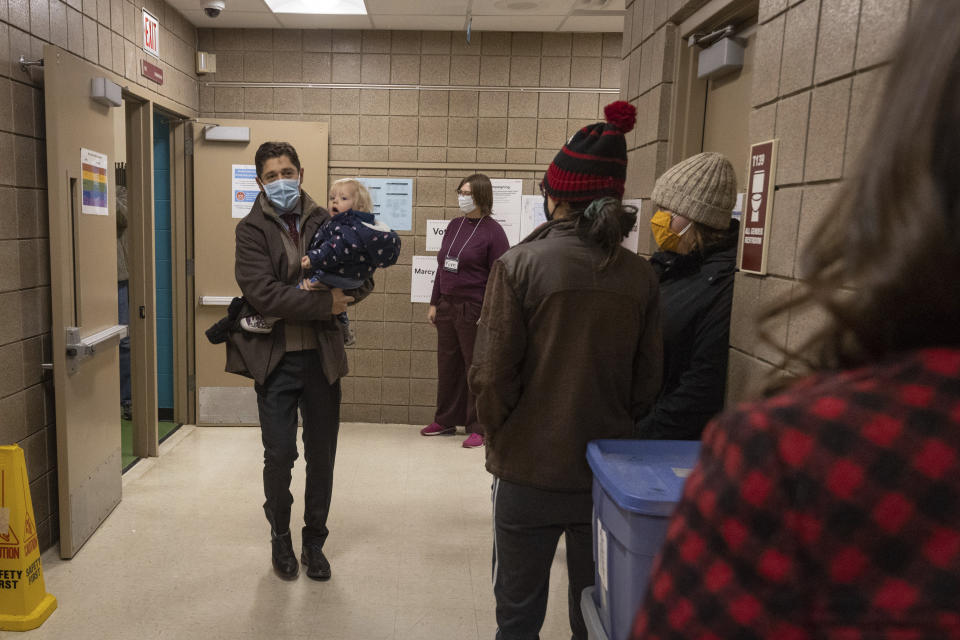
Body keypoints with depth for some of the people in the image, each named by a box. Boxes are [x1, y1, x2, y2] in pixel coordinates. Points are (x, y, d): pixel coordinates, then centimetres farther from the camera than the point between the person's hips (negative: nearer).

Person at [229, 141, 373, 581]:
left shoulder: (325, 223, 6)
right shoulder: (251, 230, -2)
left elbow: (364, 279, 2)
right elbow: (262, 293, -17)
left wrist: (332, 286, -18)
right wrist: (324, 302, -19)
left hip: (321, 356, 2)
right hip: (275, 358, -2)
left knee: (322, 455, 10)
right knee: (279, 455, 4)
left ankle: (314, 541, 30)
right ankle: (280, 538, 29)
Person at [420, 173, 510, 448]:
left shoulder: (492, 231, -8)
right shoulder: (454, 226, 11)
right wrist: (434, 303, 14)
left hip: (474, 310, -7)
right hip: (447, 307, 7)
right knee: (447, 365, 14)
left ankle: (478, 428, 13)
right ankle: (446, 420, 28)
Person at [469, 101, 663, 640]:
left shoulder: (520, 264, -14)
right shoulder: (640, 276, -4)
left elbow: (493, 376, -13)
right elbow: (648, 383, 1)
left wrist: (501, 440, 5)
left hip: (530, 470, -3)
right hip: (610, 471, 3)